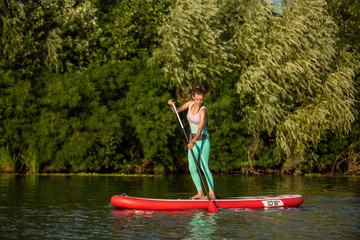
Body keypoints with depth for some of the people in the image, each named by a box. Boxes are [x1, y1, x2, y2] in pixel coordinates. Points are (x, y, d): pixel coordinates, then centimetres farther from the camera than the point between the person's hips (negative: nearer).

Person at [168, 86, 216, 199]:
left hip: (203, 140, -7)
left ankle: (211, 192, -15)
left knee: (204, 166, -17)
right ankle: (200, 193, 5)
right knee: (192, 168, 0)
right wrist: (172, 105, -12)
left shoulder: (203, 110, -19)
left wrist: (193, 141, -43)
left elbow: (200, 128, -30)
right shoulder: (191, 103, 1)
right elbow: (176, 111, 10)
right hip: (193, 140, 7)